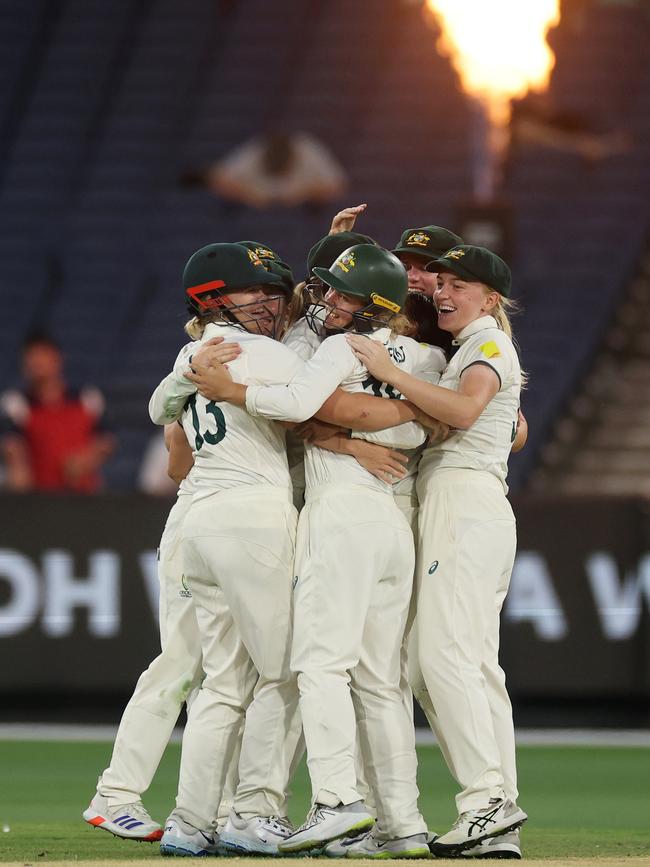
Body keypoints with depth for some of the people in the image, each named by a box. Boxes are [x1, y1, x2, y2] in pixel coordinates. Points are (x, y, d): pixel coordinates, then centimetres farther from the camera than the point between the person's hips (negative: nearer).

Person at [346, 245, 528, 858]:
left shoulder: (490, 344, -4)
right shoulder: (461, 351, 29)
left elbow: (463, 411, -21)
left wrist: (389, 372, -20)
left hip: (466, 502, -10)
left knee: (445, 654, -18)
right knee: (476, 663, 4)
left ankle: (487, 797, -24)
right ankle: (500, 820, -1)